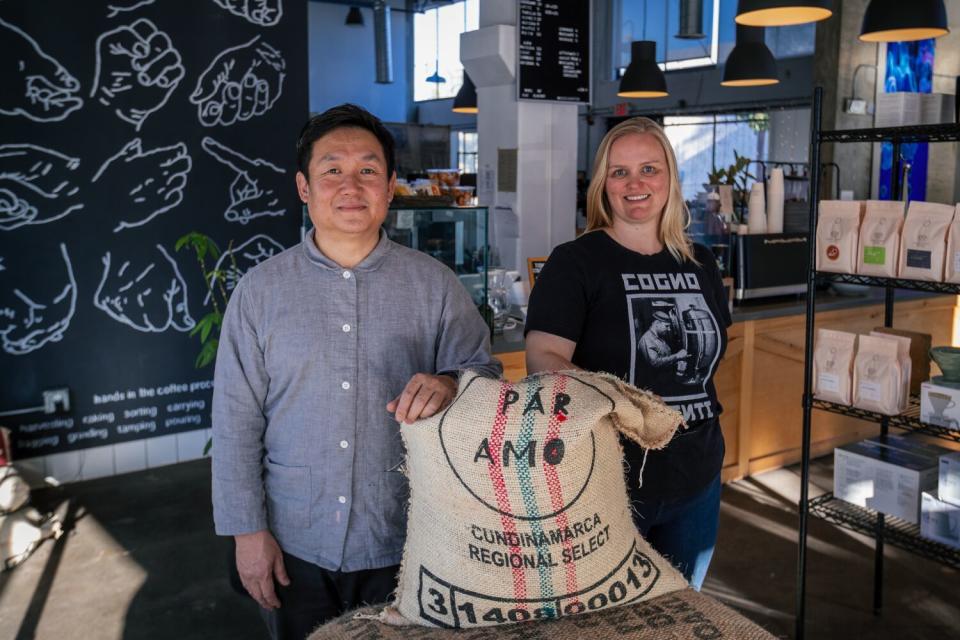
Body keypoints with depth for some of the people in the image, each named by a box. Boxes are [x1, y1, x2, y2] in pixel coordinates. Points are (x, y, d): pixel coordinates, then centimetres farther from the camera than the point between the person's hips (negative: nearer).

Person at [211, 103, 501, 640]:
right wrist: (248, 530, -3)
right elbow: (237, 421, 0)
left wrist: (451, 383, -26)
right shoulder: (260, 290, 0)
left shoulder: (436, 285, -1)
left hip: (406, 545, 0)